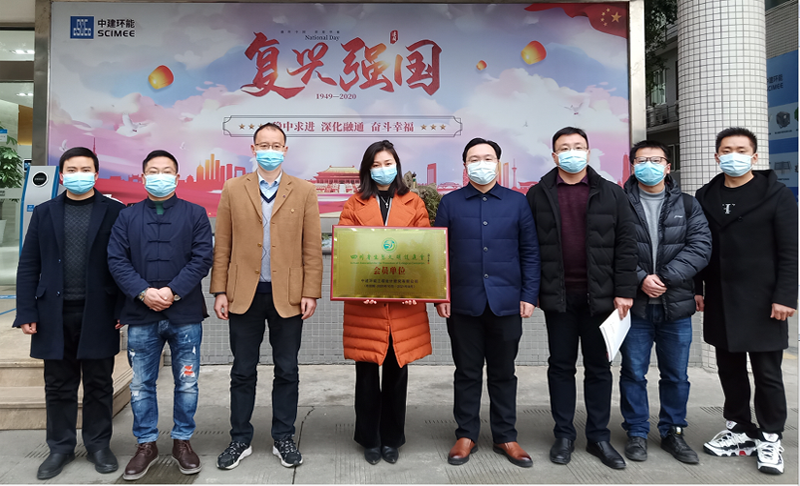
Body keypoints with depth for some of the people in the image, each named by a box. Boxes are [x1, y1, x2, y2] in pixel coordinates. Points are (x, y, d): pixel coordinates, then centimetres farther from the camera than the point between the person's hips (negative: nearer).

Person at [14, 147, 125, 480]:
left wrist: (124, 309, -8)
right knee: (59, 386, 11)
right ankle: (60, 448, 26)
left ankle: (98, 445, 23)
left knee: (99, 384, 8)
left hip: (98, 313, -2)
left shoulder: (115, 212, 1)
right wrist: (26, 312, -1)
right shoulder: (44, 213, 8)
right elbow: (28, 266, 6)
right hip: (55, 314, 2)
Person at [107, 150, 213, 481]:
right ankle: (146, 444, 26)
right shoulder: (127, 217, 9)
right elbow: (116, 260, 1)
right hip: (141, 316, 2)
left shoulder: (195, 214, 3)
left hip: (185, 314, -1)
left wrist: (173, 291, -15)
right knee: (141, 384, 10)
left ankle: (182, 441, 25)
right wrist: (143, 292, -14)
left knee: (187, 382, 8)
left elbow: (202, 258, -6)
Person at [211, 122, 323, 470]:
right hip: (244, 294, 1)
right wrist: (220, 291, -1)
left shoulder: (304, 191, 3)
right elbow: (222, 245, 4)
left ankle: (283, 439, 25)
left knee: (286, 370, 9)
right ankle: (240, 440, 26)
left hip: (287, 294, 0)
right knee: (242, 371, 10)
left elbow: (312, 247, 0)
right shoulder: (233, 189, 6)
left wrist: (311, 293, -6)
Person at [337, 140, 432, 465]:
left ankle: (392, 438, 27)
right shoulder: (355, 204, 7)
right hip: (365, 302, -1)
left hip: (403, 302, 1)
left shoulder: (413, 204, 9)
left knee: (397, 371, 10)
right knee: (367, 372, 7)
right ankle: (369, 439, 25)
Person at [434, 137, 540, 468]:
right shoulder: (450, 203, 4)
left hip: (506, 302, 1)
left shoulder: (517, 202, 5)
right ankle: (466, 435, 24)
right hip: (463, 303, 0)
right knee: (467, 372, 10)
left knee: (503, 373, 12)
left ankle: (505, 437, 25)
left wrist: (529, 295, -2)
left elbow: (529, 252, 5)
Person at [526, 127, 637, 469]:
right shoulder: (538, 195, 4)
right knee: (561, 366, 9)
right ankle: (564, 435, 22)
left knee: (598, 367, 10)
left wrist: (624, 291, -5)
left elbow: (625, 245, 1)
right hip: (557, 296, 0)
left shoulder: (611, 194, 4)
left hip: (600, 296, 1)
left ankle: (599, 437, 24)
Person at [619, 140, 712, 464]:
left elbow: (700, 247, -4)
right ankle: (637, 433, 23)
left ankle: (673, 432, 30)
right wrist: (640, 279, -18)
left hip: (676, 305, 2)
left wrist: (664, 277, -15)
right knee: (633, 373, 8)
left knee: (676, 375, 13)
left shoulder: (687, 205, 7)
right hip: (635, 305, -2)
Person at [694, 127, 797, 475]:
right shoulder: (705, 196, 9)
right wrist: (696, 288, 7)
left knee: (767, 373, 5)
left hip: (761, 302, -4)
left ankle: (770, 438, 20)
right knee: (730, 370, 12)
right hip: (719, 301, 4)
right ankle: (740, 430, 27)